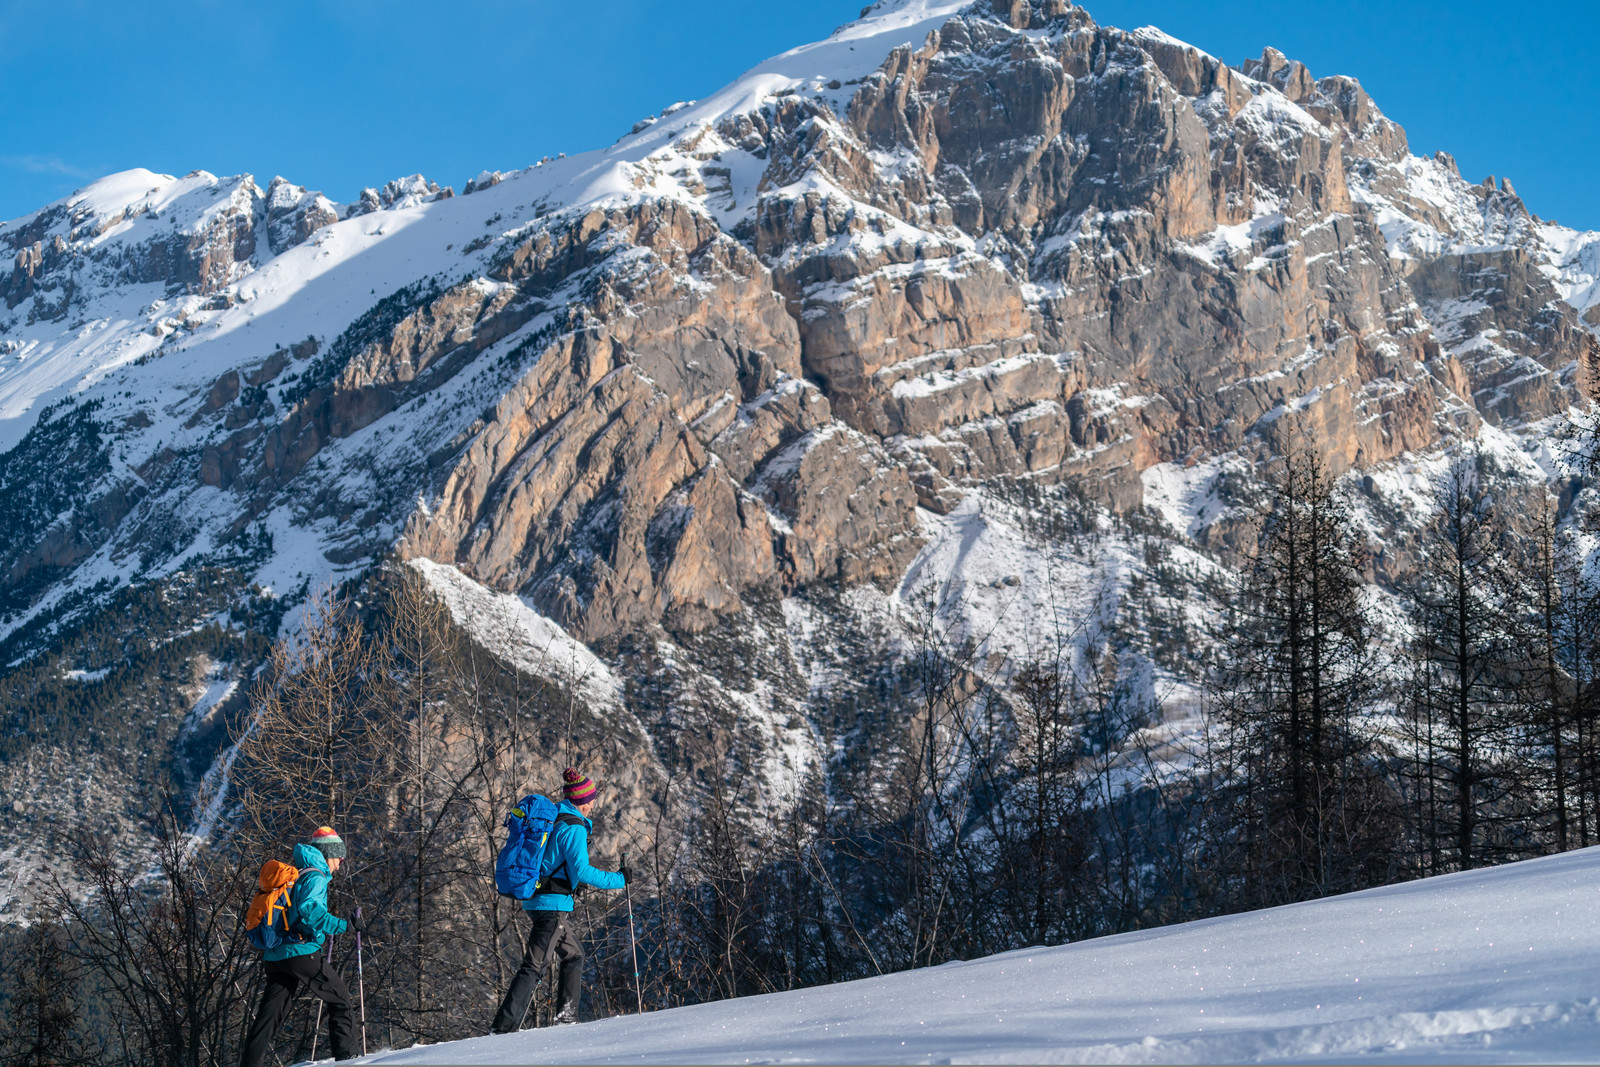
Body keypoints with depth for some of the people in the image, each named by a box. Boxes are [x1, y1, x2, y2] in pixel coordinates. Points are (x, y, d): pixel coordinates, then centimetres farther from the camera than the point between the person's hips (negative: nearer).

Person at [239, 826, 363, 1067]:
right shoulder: (316, 876, -4)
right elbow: (309, 908, -23)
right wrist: (341, 926, -21)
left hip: (275, 957, 8)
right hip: (301, 952, -8)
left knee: (269, 1014, 7)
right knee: (340, 998, 4)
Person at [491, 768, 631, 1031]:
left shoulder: (551, 819, 14)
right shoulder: (574, 828, -14)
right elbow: (582, 872, -19)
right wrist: (619, 879, -10)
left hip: (536, 899, 10)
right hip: (553, 904, -10)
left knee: (573, 955, 20)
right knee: (534, 965, -10)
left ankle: (567, 1016, 22)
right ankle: (505, 1026, -14)